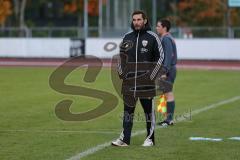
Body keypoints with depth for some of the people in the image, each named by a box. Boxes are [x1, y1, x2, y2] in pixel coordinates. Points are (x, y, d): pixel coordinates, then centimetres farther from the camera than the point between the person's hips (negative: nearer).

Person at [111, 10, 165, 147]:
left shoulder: (152, 37, -2)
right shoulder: (127, 37, 11)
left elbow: (160, 57, -1)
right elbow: (121, 56, 20)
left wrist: (152, 75, -8)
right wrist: (121, 72, 7)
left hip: (146, 81, -4)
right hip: (128, 81, 4)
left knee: (149, 109, 4)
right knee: (128, 109, 4)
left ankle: (150, 138, 12)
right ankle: (125, 139, 6)